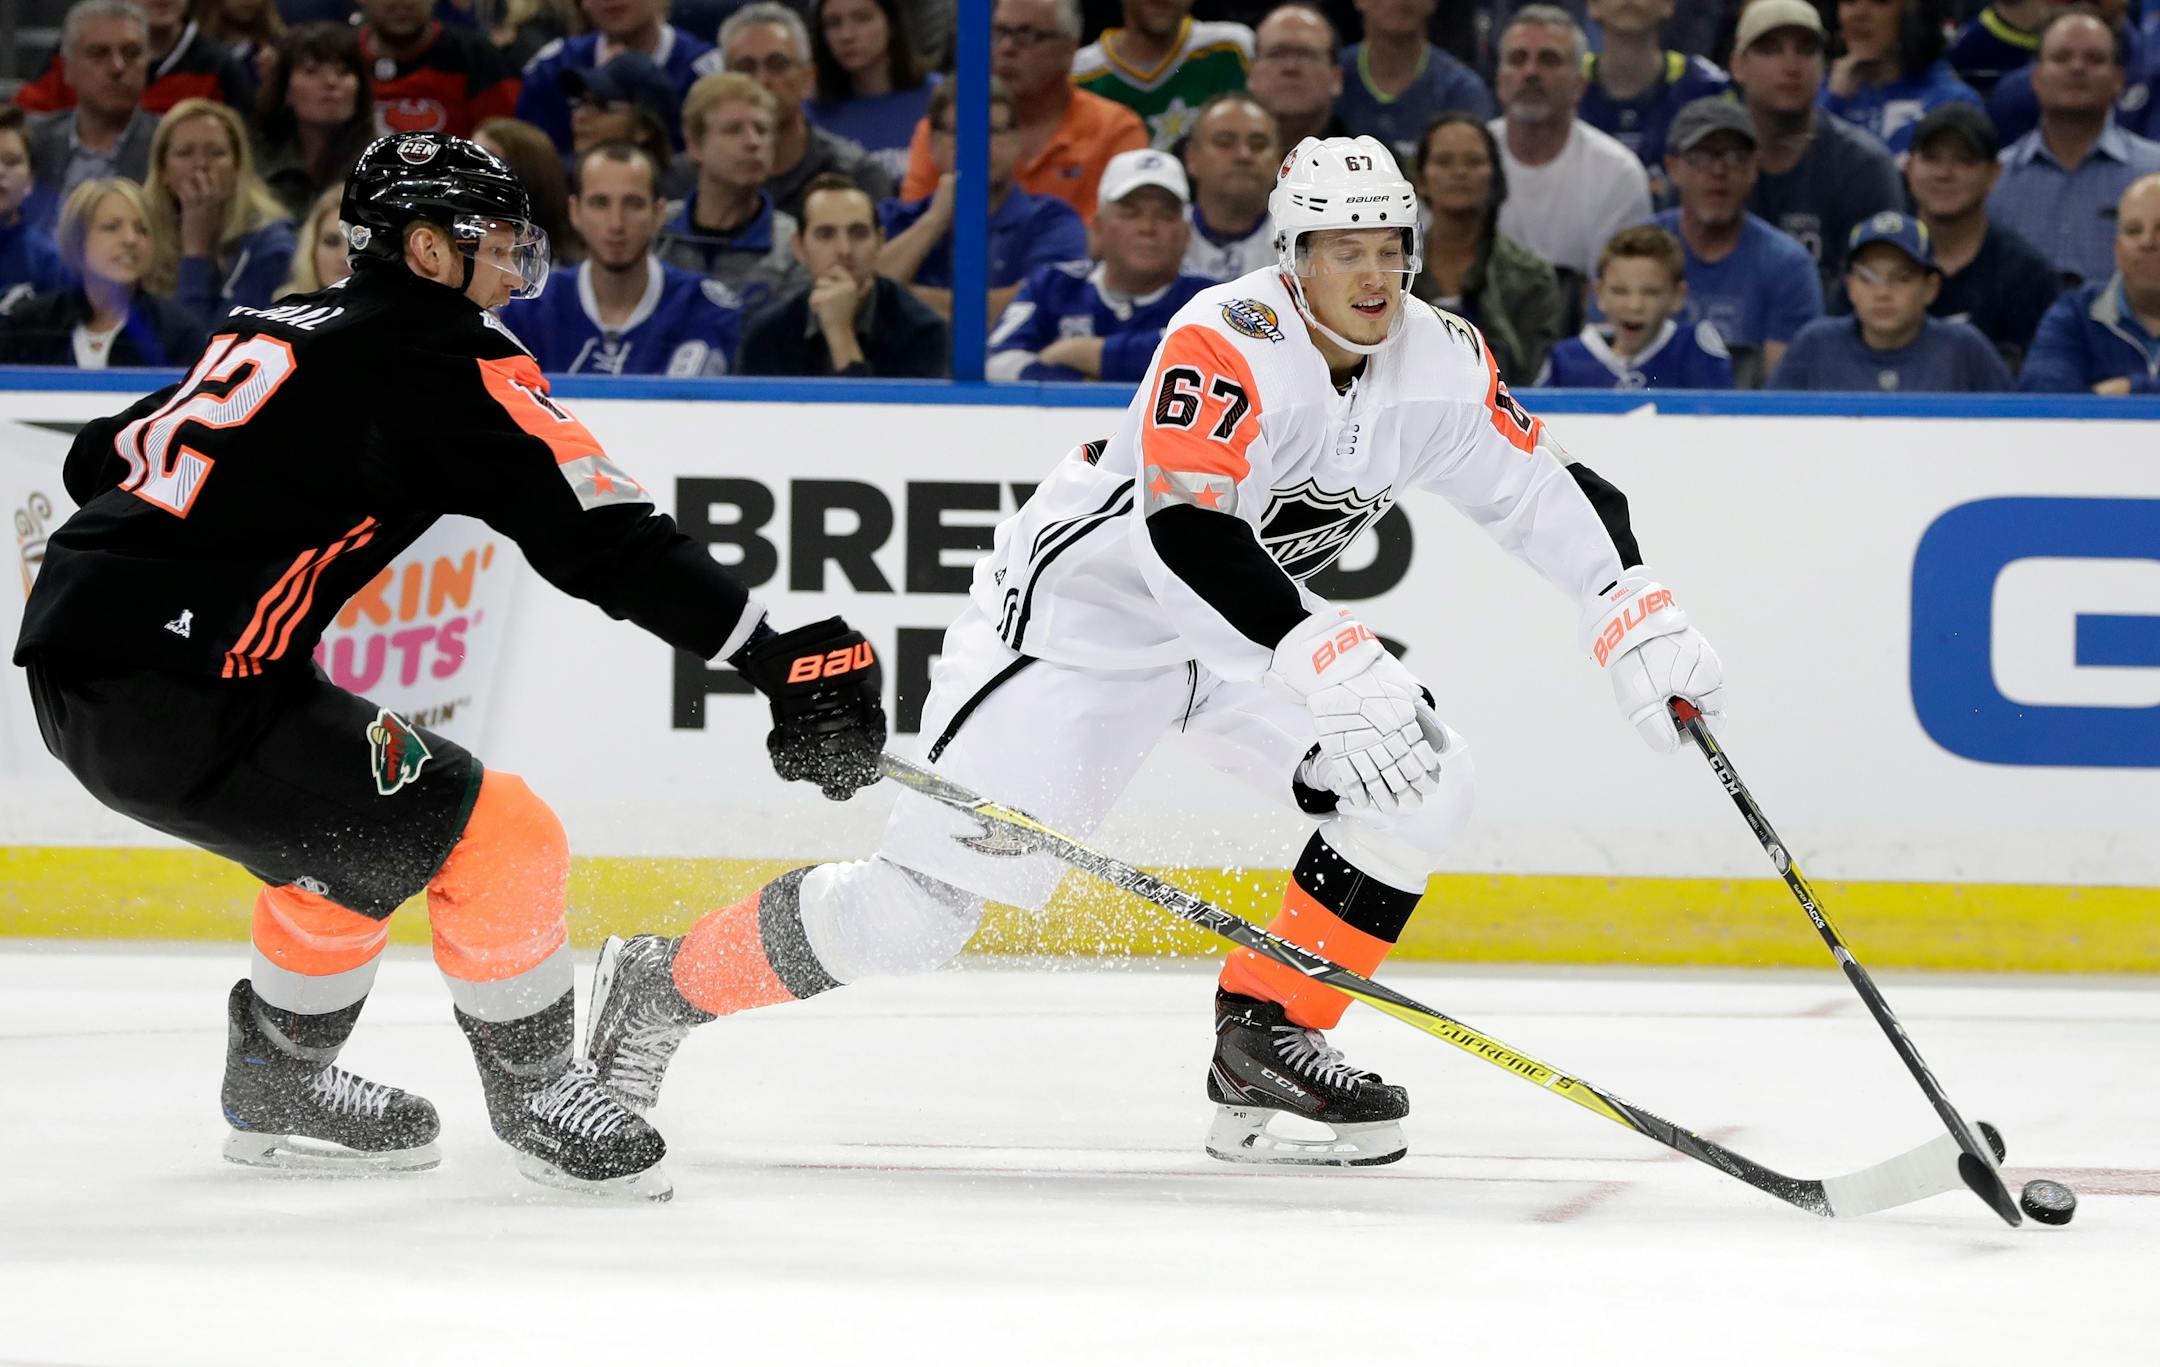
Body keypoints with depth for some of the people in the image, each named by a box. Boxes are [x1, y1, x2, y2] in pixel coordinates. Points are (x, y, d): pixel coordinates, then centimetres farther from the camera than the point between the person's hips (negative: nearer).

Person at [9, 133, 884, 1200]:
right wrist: (776, 657, -14)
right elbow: (604, 542, -14)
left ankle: (279, 1088, 39)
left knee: (354, 846, 28)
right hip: (182, 707, -10)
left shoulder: (279, 331, 18)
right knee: (499, 840, -5)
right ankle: (535, 1093, 11)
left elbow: (101, 461, 26)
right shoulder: (449, 360, -7)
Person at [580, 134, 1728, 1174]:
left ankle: (1267, 1042, -3)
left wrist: (1634, 613, -9)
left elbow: (1542, 488, 6)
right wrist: (1328, 659, -49)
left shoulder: (1440, 363, -7)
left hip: (1256, 621, 7)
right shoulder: (1227, 341, -29)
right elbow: (1184, 531, -39)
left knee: (1426, 786, -12)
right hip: (1082, 606, -7)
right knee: (922, 902, -14)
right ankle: (666, 984, 6)